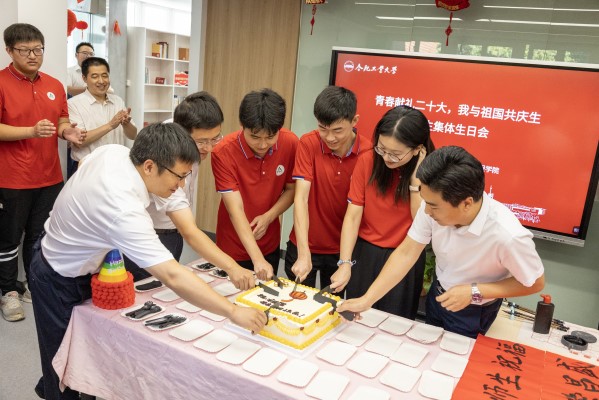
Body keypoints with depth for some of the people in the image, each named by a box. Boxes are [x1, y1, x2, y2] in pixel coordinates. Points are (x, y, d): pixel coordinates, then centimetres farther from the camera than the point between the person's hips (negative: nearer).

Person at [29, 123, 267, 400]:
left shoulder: (114, 151, -16)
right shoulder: (124, 210, -42)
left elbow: (83, 165, 8)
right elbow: (173, 277, -46)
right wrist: (234, 312, -43)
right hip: (61, 282, -8)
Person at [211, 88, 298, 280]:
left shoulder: (291, 143, -14)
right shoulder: (223, 153, -25)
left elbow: (291, 189, -2)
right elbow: (235, 209, -29)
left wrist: (268, 217, -20)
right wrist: (258, 259, -37)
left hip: (270, 245, 3)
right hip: (234, 249, -3)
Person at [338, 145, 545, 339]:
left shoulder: (508, 235, -39)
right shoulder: (435, 203, -28)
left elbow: (534, 283, -20)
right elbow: (406, 253, -19)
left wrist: (474, 292, -29)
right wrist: (366, 300, -22)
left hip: (473, 312, -4)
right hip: (437, 295, 4)